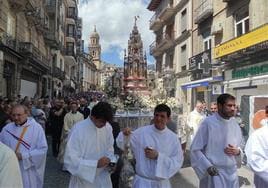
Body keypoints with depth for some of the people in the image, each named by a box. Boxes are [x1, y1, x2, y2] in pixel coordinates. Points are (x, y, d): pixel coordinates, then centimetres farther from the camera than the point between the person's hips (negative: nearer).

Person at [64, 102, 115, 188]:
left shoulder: (108, 128, -6)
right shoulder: (78, 129, -21)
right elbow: (70, 160, -21)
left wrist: (110, 161, -10)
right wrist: (96, 164, -27)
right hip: (84, 181, -4)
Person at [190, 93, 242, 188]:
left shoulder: (234, 123, 3)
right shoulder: (208, 123, -14)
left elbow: (240, 145, 16)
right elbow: (195, 149, -12)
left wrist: (237, 151, -6)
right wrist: (208, 166, -22)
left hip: (232, 172, 5)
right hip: (214, 173, -5)